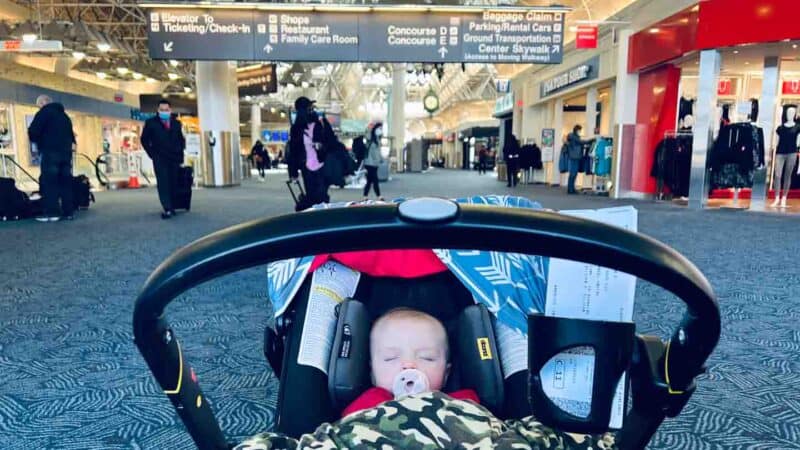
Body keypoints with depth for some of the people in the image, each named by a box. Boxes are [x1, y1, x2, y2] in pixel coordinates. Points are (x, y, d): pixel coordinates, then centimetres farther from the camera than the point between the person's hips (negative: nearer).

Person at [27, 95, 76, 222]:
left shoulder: (44, 112, -1)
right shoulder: (64, 115, 23)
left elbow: (33, 132, -6)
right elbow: (71, 133, 25)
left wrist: (37, 141, 13)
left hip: (50, 152, -7)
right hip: (66, 152, 7)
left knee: (49, 182, -7)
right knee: (66, 181, 6)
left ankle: (52, 212, -13)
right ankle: (69, 211, 3)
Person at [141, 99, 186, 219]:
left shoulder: (176, 123, 12)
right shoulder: (151, 122, 3)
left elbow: (181, 139, 20)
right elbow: (144, 139, 6)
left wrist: (180, 153, 8)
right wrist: (152, 154, -2)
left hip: (175, 158, 3)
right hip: (159, 159, -3)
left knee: (173, 184, 2)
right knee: (163, 184, -10)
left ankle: (170, 207, 8)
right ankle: (167, 209, -16)